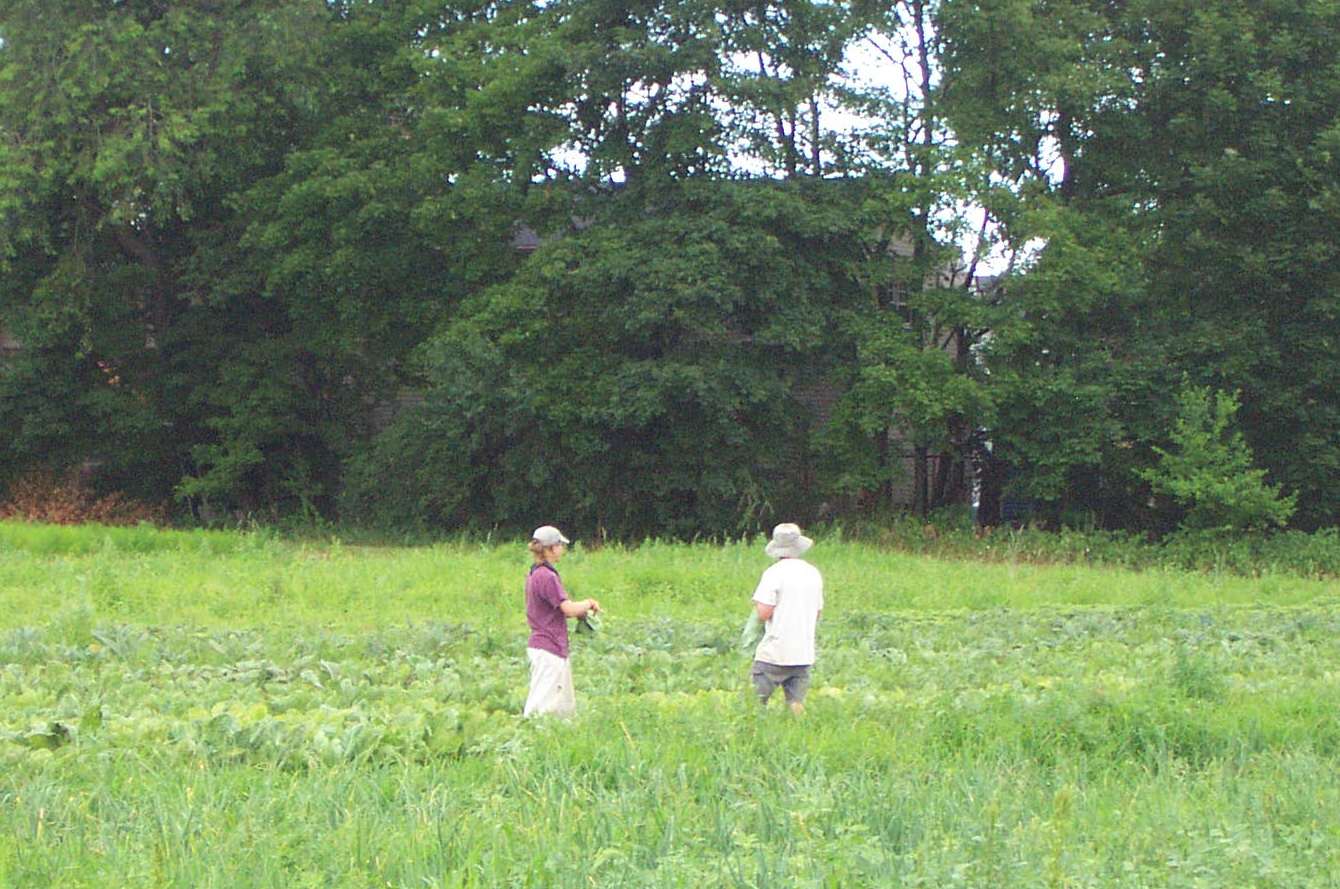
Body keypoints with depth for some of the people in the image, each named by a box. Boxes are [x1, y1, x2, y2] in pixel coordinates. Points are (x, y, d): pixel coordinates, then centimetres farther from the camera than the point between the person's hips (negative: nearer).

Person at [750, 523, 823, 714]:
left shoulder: (774, 573, -11)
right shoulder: (814, 574, 8)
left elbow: (764, 613, -15)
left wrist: (757, 603, 5)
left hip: (774, 654, -6)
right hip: (804, 653, 6)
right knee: (797, 703, 8)